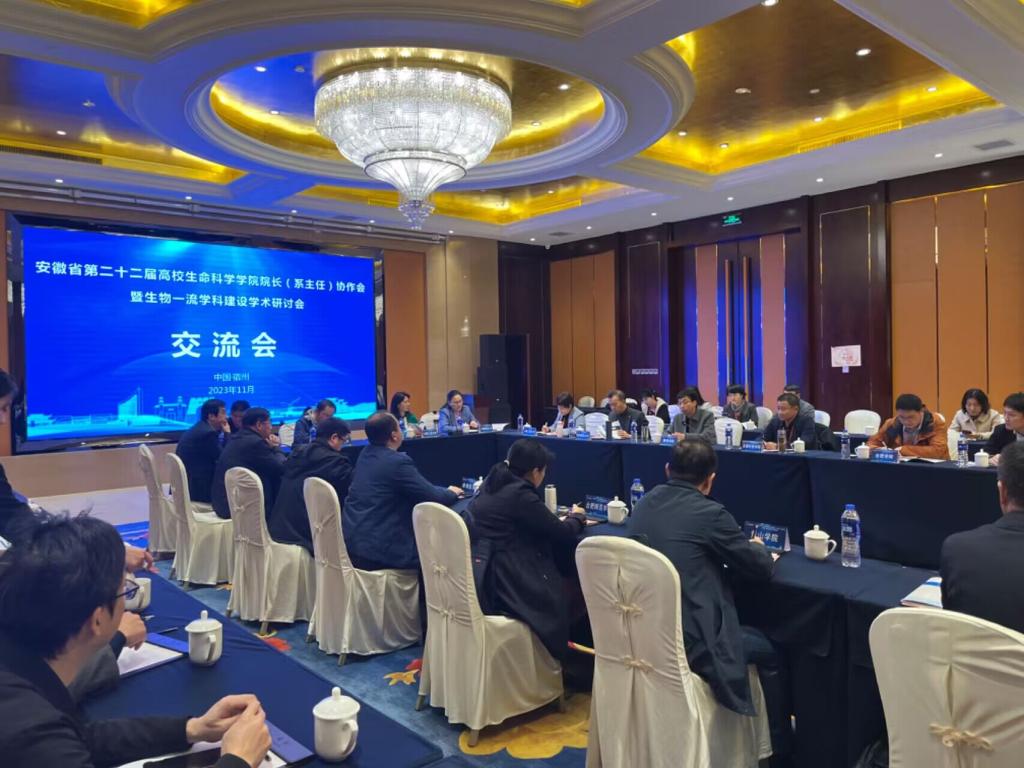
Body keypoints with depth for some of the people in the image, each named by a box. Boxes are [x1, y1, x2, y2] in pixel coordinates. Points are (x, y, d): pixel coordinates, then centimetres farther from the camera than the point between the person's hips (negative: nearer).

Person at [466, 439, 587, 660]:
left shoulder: (493, 483, 8)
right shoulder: (520, 495, -17)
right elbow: (562, 534, -9)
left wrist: (566, 519, 16)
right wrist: (577, 517, 12)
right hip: (496, 586, -9)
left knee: (556, 578, 15)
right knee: (566, 591, 6)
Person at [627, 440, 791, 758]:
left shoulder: (644, 504, 6)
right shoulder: (709, 513, -15)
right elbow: (761, 567, -2)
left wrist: (743, 549, 24)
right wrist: (757, 547, 21)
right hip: (689, 640, -7)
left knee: (752, 635, 30)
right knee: (770, 650, 20)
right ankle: (780, 748, 33)